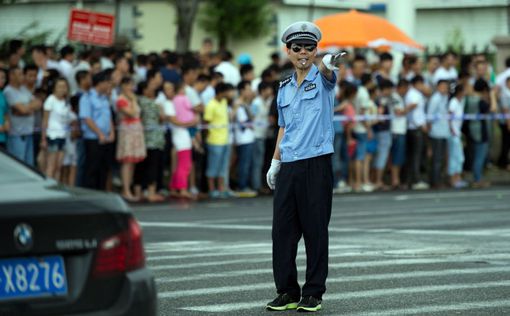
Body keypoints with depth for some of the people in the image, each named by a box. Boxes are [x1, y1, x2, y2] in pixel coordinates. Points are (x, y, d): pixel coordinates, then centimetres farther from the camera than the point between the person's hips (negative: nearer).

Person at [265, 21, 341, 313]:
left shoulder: (322, 80, -1)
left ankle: (314, 293, 5)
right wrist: (275, 162, 17)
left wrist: (328, 63, -50)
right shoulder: (285, 88, 15)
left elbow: (328, 74, -26)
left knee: (315, 229, -2)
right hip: (288, 166, 5)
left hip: (316, 163, -5)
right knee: (283, 229, 3)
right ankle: (287, 292, 10)